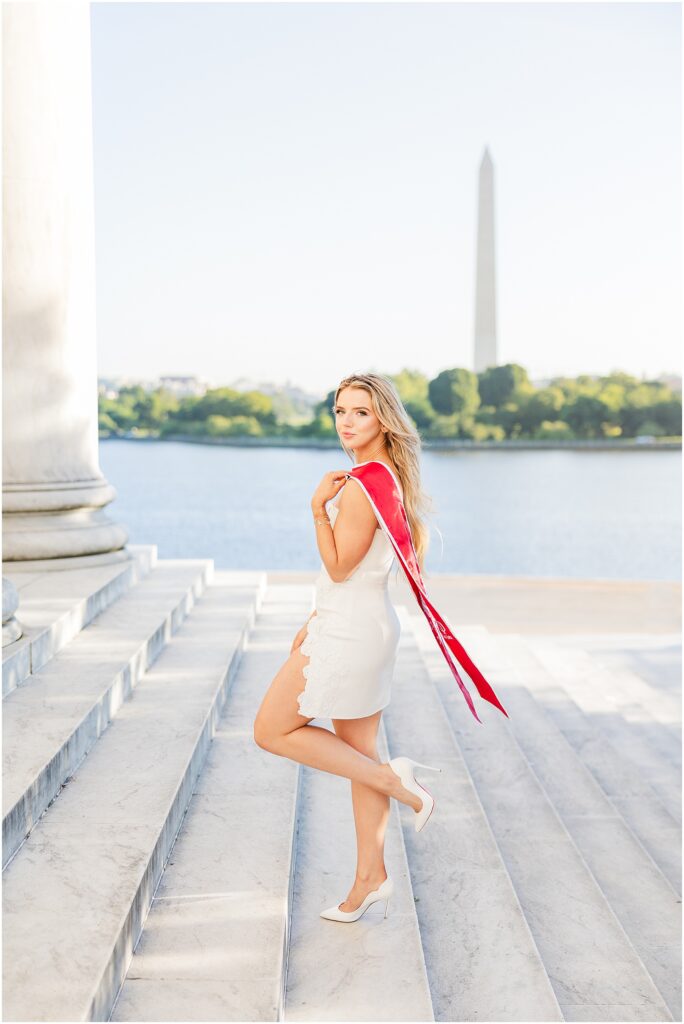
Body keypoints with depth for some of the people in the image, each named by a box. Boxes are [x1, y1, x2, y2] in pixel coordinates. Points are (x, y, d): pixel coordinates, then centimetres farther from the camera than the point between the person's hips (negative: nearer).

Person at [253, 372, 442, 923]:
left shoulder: (363, 482, -19)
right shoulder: (388, 476, 13)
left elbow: (340, 566, -18)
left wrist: (319, 506, -22)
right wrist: (317, 620, 20)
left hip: (348, 634, -10)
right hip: (365, 628, 10)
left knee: (272, 731, 2)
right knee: (358, 754, 14)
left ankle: (392, 777, -2)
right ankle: (371, 877, 21)